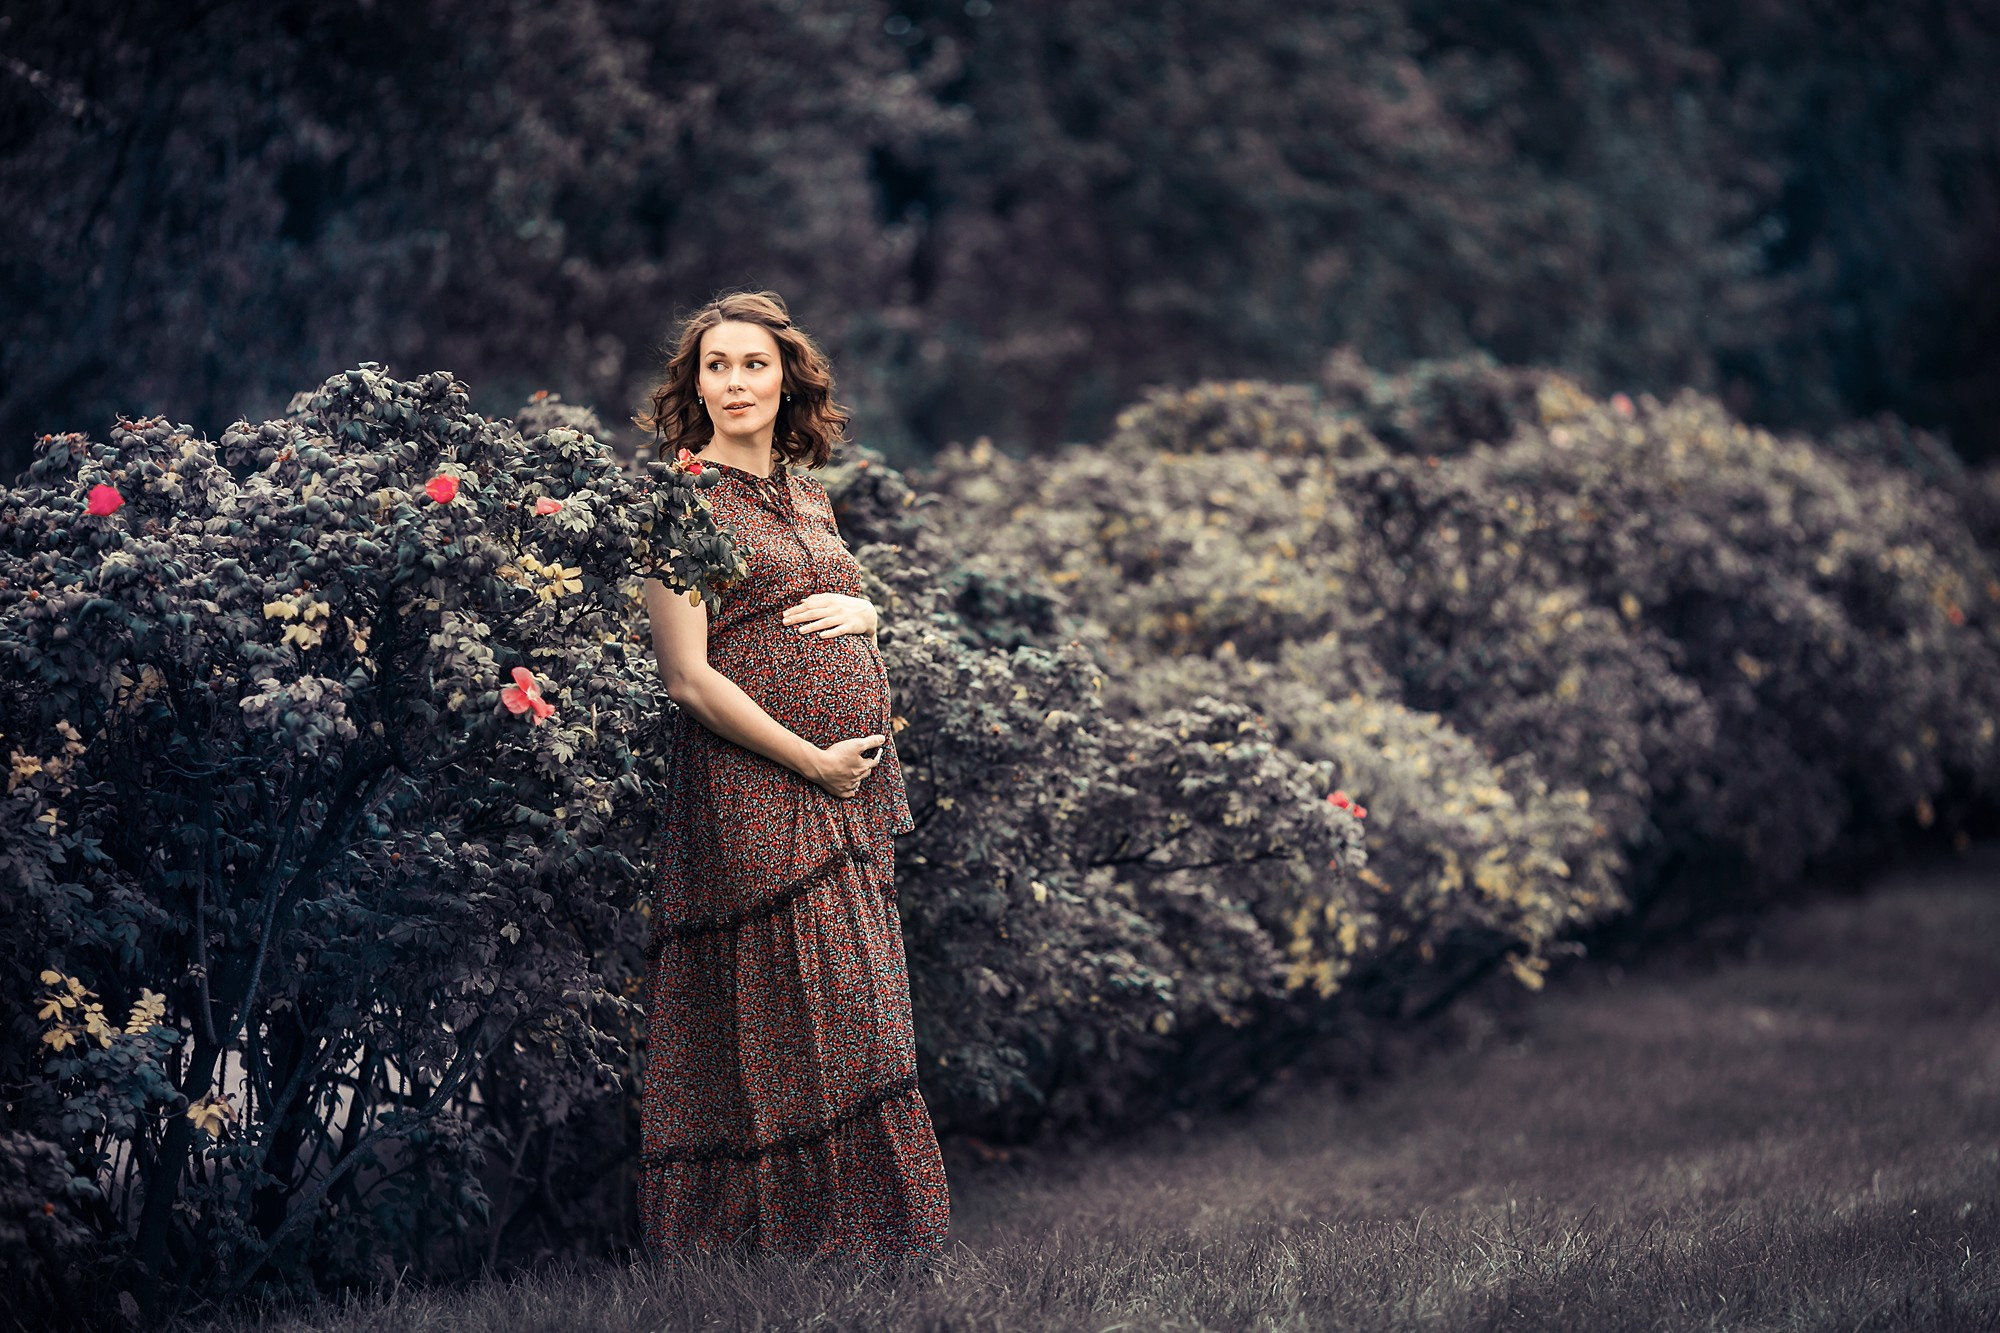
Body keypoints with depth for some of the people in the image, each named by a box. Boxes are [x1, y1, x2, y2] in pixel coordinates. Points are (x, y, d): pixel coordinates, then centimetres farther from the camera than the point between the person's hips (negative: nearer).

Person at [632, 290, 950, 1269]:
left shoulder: (807, 495, 16)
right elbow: (689, 678, -11)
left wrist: (859, 611, 4)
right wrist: (811, 761, -13)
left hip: (851, 786, 7)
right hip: (756, 785, -7)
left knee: (858, 1011, 8)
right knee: (791, 1016, -6)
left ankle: (865, 1222, 15)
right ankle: (791, 1227, 5)